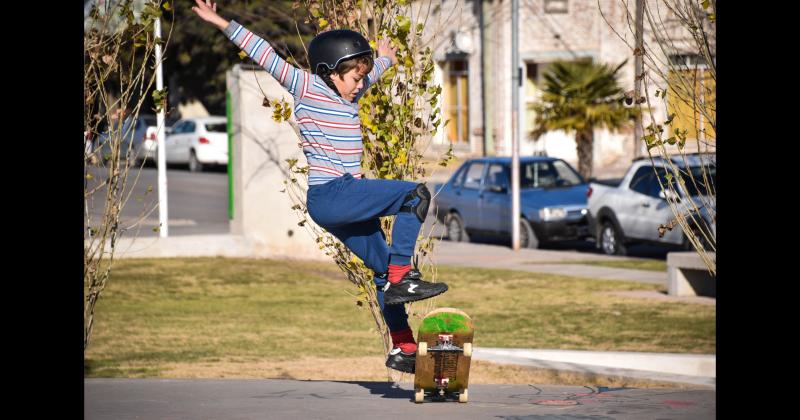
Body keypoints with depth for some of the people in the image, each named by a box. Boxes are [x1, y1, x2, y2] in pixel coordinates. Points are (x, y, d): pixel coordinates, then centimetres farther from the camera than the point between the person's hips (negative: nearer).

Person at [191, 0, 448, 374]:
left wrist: (384, 58, 62)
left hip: (347, 199, 9)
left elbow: (371, 74, 40)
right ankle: (402, 278, -17)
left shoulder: (346, 96, 18)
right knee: (416, 194, -17)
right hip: (328, 196, -9)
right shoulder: (307, 88, -4)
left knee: (383, 266, 12)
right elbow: (268, 58, -10)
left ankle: (403, 348, 18)